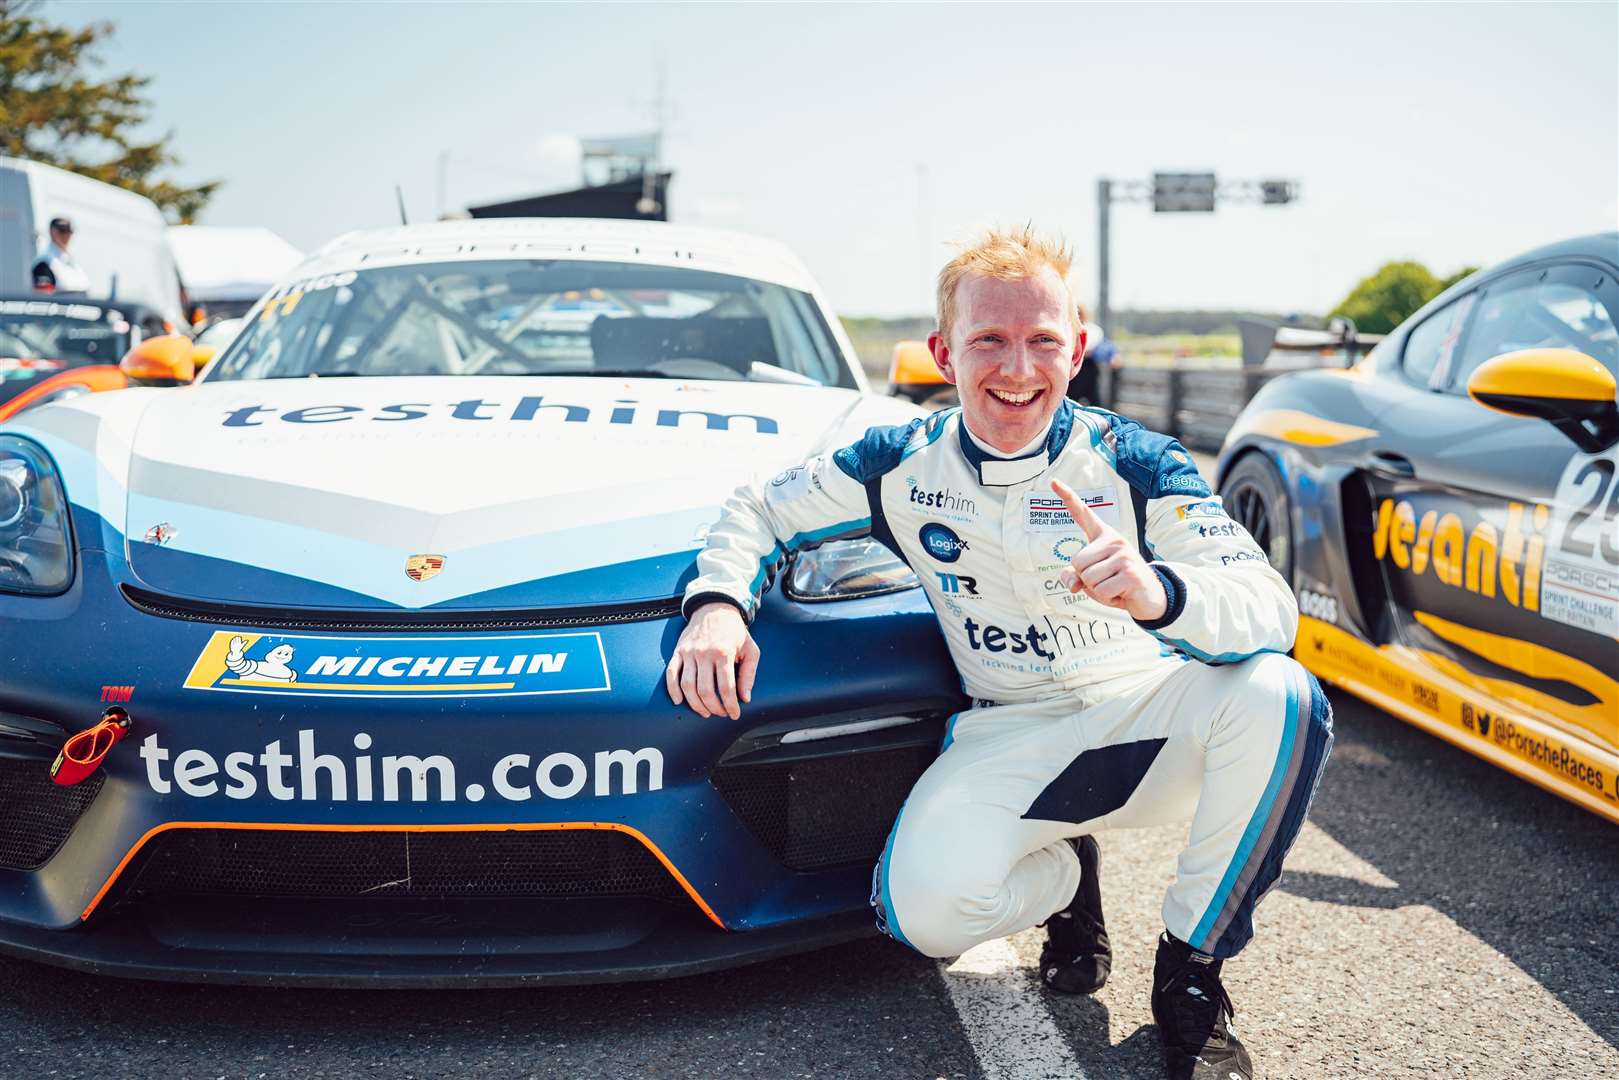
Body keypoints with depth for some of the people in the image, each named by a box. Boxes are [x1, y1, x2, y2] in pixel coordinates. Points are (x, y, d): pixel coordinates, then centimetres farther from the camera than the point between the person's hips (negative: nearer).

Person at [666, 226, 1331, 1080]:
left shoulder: (1136, 464, -12)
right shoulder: (900, 464, -5)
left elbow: (1272, 613, -21)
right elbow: (758, 512, 8)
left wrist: (1161, 593, -45)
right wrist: (717, 606, -15)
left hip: (1142, 714, 0)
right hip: (1009, 736, 1)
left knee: (1279, 698, -33)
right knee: (924, 908, -29)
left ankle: (1190, 976, -12)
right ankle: (1065, 871, 10)